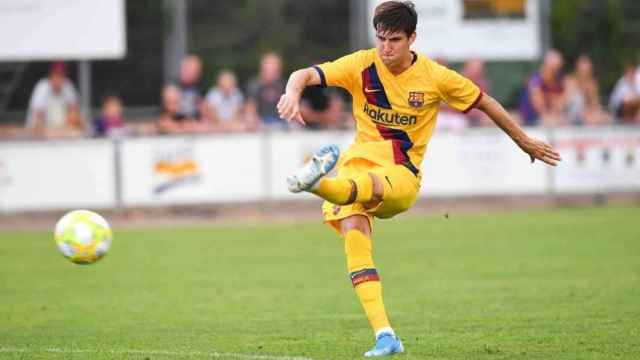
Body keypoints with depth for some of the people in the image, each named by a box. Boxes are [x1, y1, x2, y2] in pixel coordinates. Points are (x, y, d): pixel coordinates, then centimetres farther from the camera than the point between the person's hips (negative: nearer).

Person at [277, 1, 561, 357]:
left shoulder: (435, 77, -2)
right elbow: (305, 74, -12)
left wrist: (525, 142, 23)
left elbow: (485, 102, 13)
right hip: (360, 161, 2)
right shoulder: (362, 65, -2)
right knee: (353, 230, -23)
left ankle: (321, 183, -73)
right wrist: (293, 91, -38)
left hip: (401, 175, -2)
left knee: (365, 186, -37)